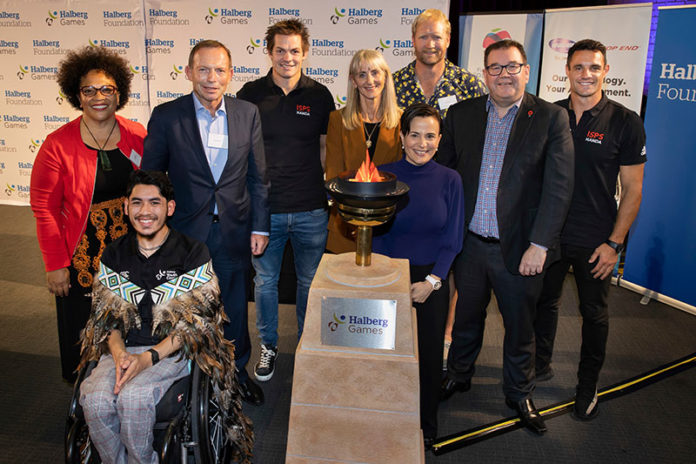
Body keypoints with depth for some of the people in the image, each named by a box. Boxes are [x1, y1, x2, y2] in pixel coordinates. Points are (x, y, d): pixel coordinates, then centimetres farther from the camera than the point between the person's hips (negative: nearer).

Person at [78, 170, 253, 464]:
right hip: (123, 349, 4)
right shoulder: (113, 255, 11)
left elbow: (194, 322, -7)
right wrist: (119, 353, -14)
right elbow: (107, 314, 7)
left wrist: (148, 358, -18)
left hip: (173, 351, -3)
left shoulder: (193, 254, -3)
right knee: (94, 399, -25)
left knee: (133, 397, -30)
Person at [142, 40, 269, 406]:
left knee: (235, 308, 17)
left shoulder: (248, 114, -1)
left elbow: (257, 176, 4)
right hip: (184, 234, -2)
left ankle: (237, 371, 39)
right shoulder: (166, 116, -8)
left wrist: (260, 226, 3)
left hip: (234, 234, 2)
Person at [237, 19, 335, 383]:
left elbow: (326, 148, 10)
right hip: (264, 208, 0)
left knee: (310, 282, 13)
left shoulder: (319, 96, 3)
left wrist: (334, 193, 6)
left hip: (311, 210, 1)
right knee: (265, 281, 11)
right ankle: (268, 346, 32)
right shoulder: (251, 94, 1)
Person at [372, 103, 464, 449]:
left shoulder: (449, 180, -2)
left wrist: (432, 281, -11)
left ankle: (425, 428, 31)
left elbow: (452, 240, 1)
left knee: (428, 356, 9)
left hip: (431, 282, 1)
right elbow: (374, 235, -1)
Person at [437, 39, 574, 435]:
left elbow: (559, 187, -9)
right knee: (467, 316, 20)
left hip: (519, 248, -2)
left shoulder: (551, 118, -5)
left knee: (520, 325, 14)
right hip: (469, 242, 2)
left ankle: (519, 393, 36)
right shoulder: (461, 114, 3)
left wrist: (539, 245, -15)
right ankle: (459, 375, 43)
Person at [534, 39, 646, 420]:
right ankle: (541, 364, 39)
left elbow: (632, 189, -6)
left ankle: (588, 385, 30)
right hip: (548, 233, 3)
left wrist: (614, 242, -10)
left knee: (594, 314, 12)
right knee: (544, 302, 16)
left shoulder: (625, 122, -7)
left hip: (594, 241, -2)